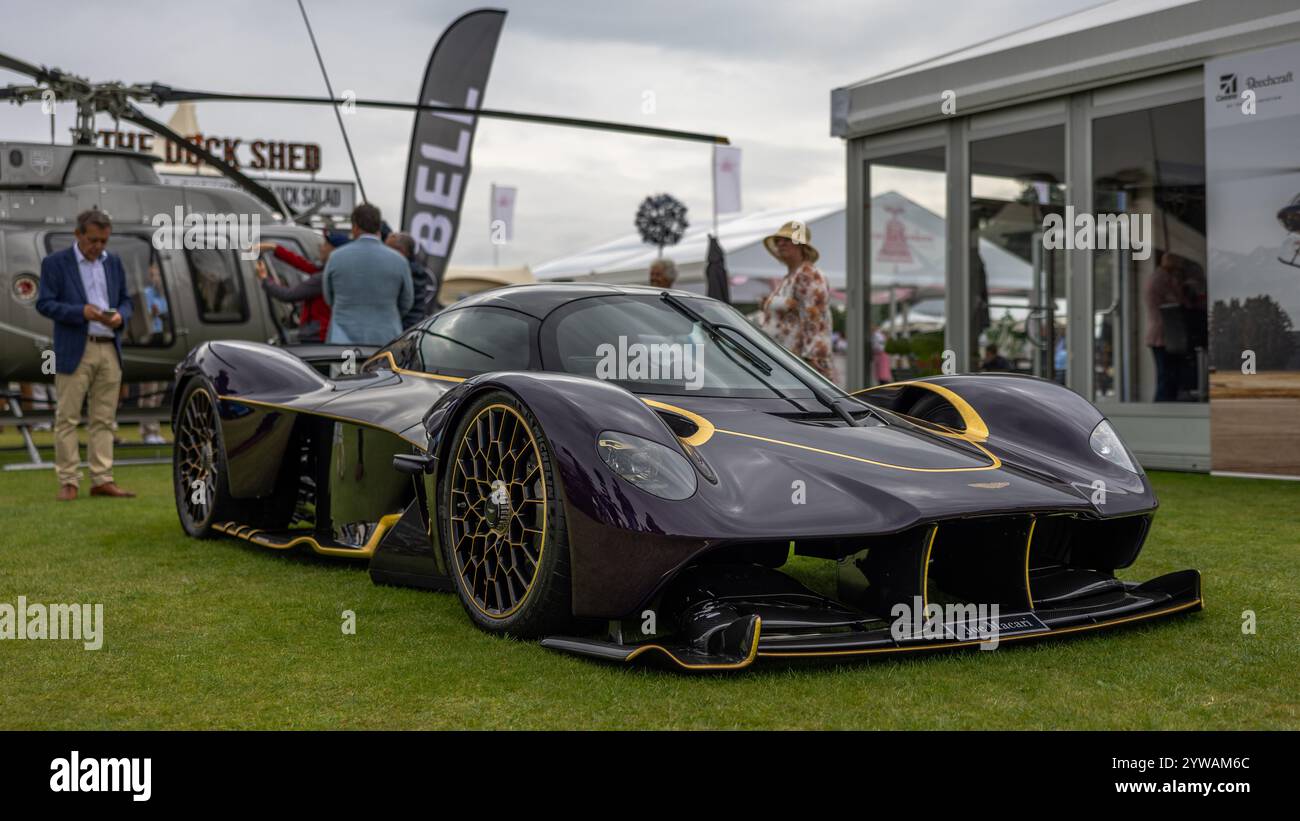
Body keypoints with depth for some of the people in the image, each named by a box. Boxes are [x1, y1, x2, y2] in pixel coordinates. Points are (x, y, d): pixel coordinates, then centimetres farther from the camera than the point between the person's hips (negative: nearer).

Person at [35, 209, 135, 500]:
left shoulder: (114, 263, 13)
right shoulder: (55, 263, -1)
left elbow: (125, 300, 16)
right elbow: (44, 303, -6)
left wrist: (120, 316, -6)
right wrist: (81, 311, -19)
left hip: (110, 350, 4)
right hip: (74, 351, -4)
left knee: (104, 419, 6)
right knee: (67, 418, -1)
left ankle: (102, 481, 9)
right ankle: (68, 482, 4)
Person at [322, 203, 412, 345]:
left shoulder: (336, 258, -2)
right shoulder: (398, 261, -4)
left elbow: (329, 298, 13)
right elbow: (405, 303, 9)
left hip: (344, 339, 0)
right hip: (385, 339, 0)